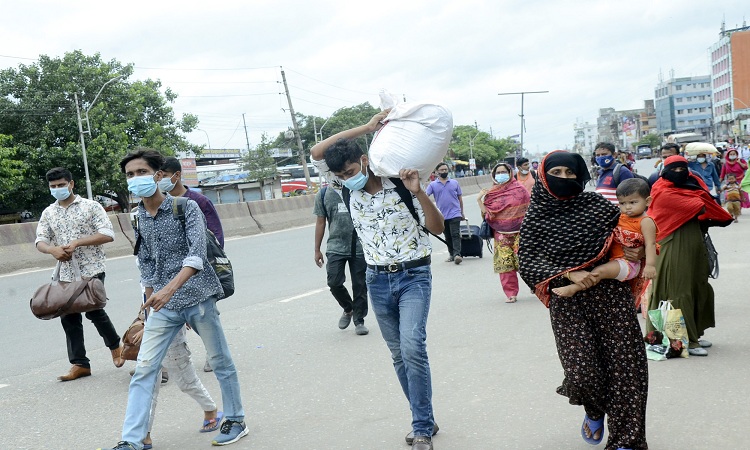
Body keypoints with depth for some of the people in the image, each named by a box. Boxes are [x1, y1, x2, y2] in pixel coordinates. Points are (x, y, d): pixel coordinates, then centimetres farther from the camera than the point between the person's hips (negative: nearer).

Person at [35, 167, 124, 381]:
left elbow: (108, 235, -10)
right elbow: (40, 241, 6)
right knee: (68, 317, 2)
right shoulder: (48, 213, 10)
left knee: (94, 311, -6)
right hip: (66, 274, 5)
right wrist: (53, 250, -17)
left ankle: (115, 345, 21)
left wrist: (77, 242, -18)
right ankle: (80, 363, 11)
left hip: (92, 270, -5)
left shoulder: (91, 206, -3)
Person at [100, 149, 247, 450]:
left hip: (197, 297, -4)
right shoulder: (138, 218, 8)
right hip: (163, 306, 5)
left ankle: (236, 420, 27)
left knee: (220, 362, 8)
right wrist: (150, 302, 18)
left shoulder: (186, 208, -8)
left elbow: (197, 253, -20)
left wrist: (170, 289, -32)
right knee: (143, 370, -3)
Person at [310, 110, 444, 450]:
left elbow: (437, 227, -11)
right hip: (378, 281, 5)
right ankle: (425, 421, 21)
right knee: (399, 355, 9)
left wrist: (418, 192, -27)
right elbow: (316, 153, -11)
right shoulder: (347, 189, -1)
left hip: (413, 276, -5)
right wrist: (366, 127, -16)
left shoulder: (402, 187, -12)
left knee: (412, 347, -20)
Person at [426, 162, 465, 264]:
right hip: (442, 216, 2)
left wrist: (462, 212, 14)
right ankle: (451, 254, 21)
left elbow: (460, 198, 13)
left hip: (455, 214, -2)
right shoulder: (433, 185, 4)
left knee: (455, 235, -12)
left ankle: (457, 254, -20)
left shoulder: (454, 183, 6)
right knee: (447, 237, 10)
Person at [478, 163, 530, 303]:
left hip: (519, 232, -2)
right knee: (505, 263, -1)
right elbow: (487, 213, 3)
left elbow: (529, 207, 1)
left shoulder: (519, 189, 0)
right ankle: (511, 293, 8)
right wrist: (479, 199, -8)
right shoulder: (491, 193, 7)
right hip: (501, 234, 2)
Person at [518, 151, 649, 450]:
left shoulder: (596, 204, 6)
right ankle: (594, 411, 23)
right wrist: (568, 274, -17)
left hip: (610, 294, 1)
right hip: (568, 302, -1)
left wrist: (638, 251, -2)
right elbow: (528, 262, -4)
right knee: (582, 372, -12)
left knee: (627, 367, -6)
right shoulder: (536, 218, 4)